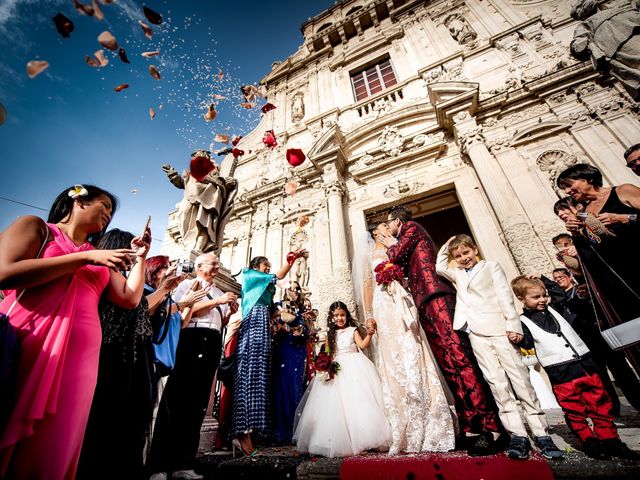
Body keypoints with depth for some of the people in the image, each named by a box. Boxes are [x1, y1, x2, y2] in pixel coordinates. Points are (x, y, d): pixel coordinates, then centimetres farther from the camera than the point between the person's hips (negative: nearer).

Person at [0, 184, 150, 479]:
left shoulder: (102, 259, 17)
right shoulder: (35, 226, 7)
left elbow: (130, 299, 10)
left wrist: (139, 257, 9)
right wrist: (86, 258, -10)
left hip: (78, 357, 4)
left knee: (52, 452, 9)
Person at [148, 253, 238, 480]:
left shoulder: (219, 292, 22)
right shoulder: (188, 284, 6)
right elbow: (186, 310, -11)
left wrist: (229, 312, 3)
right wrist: (217, 301, -12)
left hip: (212, 345, 6)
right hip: (191, 340, -6)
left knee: (198, 402, 7)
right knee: (176, 400, -4)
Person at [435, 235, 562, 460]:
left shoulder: (491, 266, 9)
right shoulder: (457, 275, 21)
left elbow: (505, 295, 1)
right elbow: (439, 267, 26)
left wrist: (513, 325, -9)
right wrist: (446, 246, 22)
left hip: (498, 328, -3)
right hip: (476, 333, 3)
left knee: (520, 378, -2)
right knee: (497, 382, -2)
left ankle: (541, 434, 8)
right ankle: (518, 436, 2)